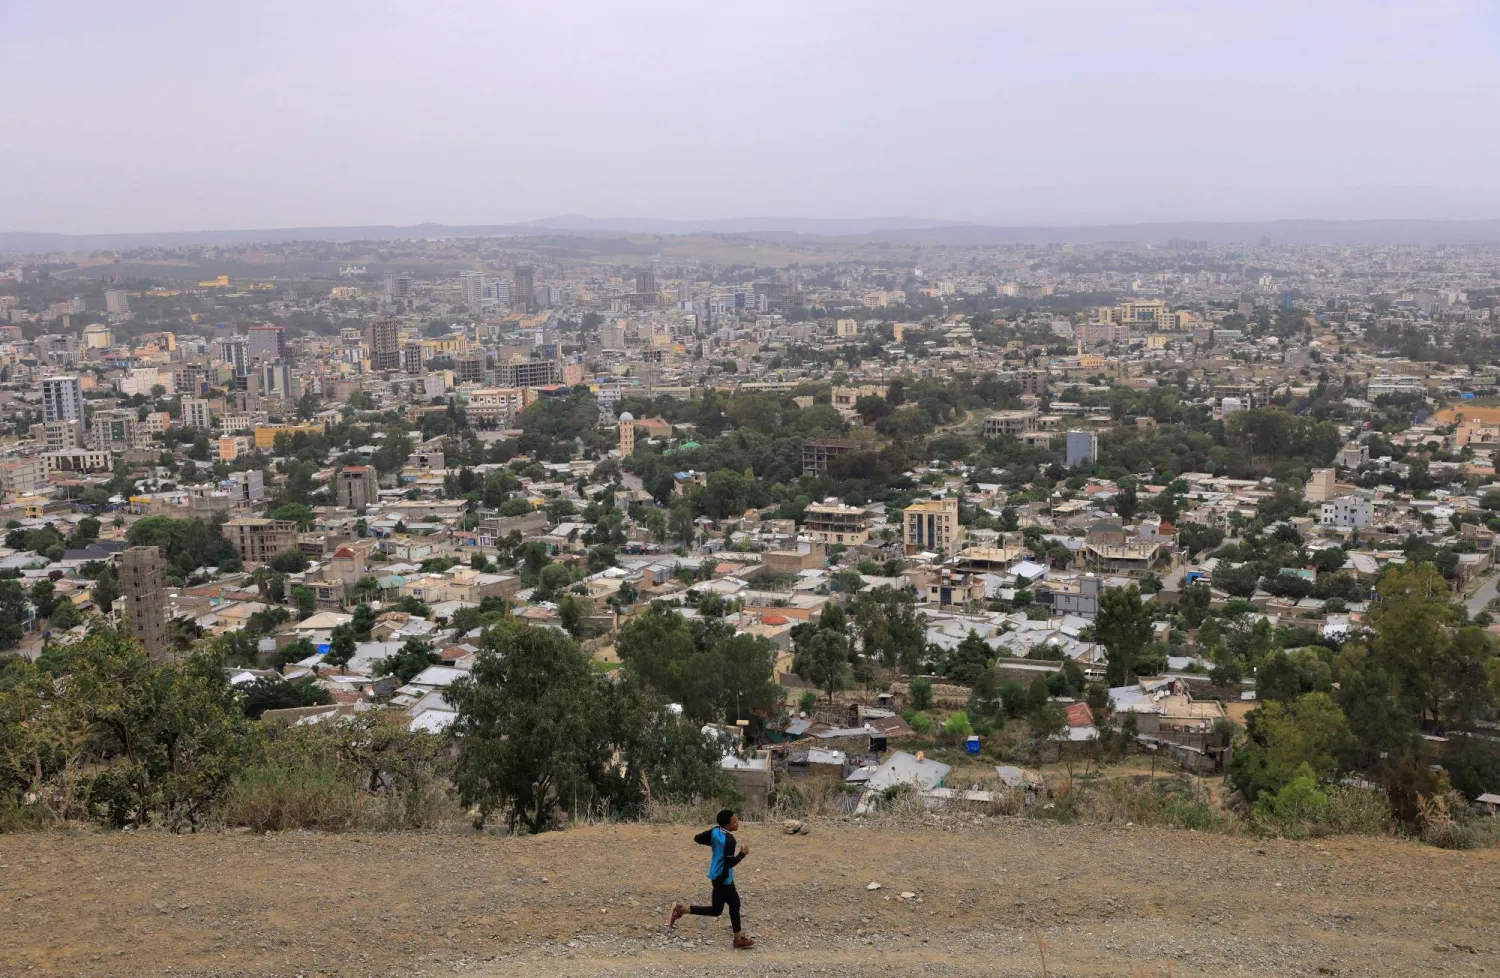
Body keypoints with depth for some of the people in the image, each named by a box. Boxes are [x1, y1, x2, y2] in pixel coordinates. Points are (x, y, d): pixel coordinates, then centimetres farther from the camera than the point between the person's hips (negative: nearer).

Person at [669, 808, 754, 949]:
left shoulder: (715, 831, -2)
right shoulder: (729, 840, -25)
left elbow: (697, 838, 5)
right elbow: (730, 862, -28)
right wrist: (743, 853, -13)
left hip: (718, 874, 9)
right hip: (723, 877, -9)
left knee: (734, 903, 17)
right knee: (716, 910, 3)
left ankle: (739, 939, 25)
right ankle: (681, 909, 1)